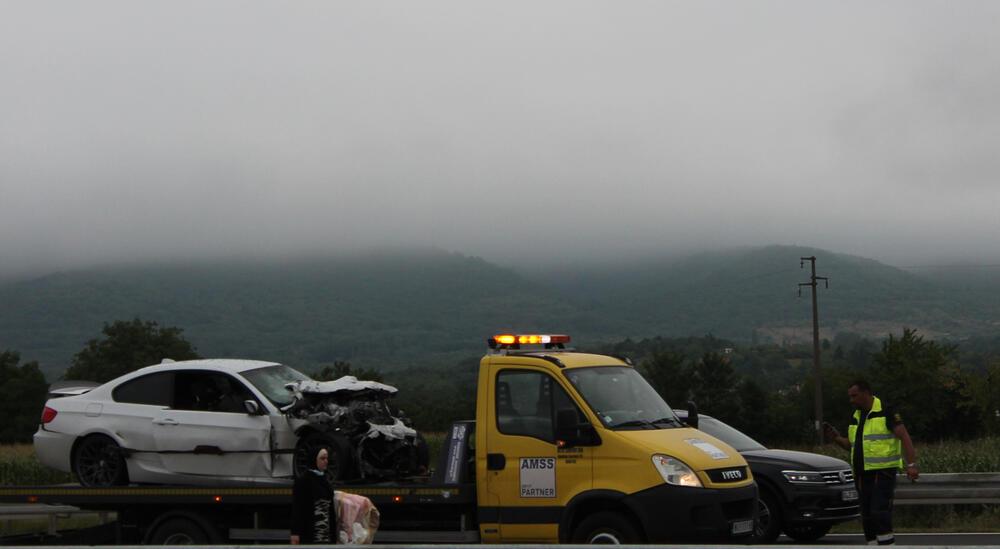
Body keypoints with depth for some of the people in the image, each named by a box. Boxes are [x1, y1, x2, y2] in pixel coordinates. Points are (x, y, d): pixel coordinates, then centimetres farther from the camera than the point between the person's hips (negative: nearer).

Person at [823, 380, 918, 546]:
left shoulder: (886, 413, -6)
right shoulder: (856, 418, 17)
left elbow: (904, 437, -11)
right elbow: (852, 445, 25)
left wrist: (911, 464, -21)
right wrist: (836, 438, 7)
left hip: (883, 472, -8)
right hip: (862, 474, 8)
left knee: (879, 512, -17)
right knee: (867, 516, 8)